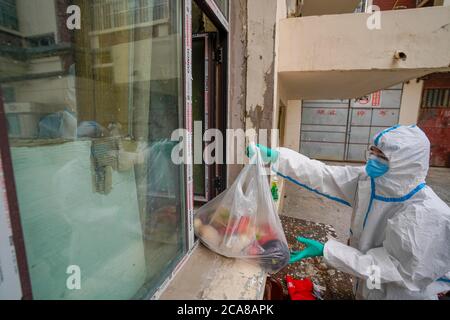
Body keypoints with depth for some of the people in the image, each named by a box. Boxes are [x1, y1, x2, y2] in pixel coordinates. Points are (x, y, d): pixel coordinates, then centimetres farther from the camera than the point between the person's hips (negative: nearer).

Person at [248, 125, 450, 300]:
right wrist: (273, 155, -30)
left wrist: (326, 251, -33)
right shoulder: (367, 180, -15)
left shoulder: (429, 215, -31)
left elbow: (397, 269, -26)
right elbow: (320, 175, -20)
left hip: (399, 293, -4)